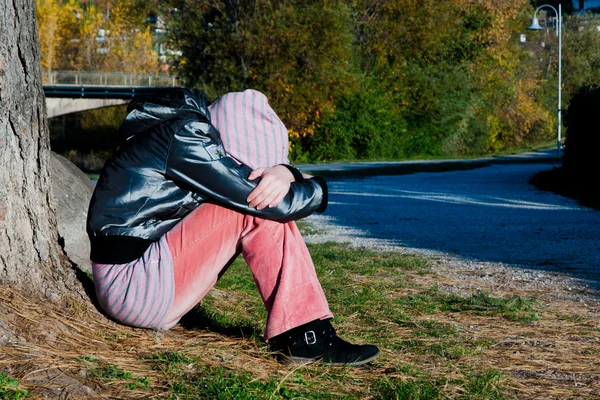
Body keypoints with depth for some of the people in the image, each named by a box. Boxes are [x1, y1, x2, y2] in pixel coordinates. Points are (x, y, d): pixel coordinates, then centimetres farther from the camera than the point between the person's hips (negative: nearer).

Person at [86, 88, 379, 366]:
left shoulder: (194, 135, 9)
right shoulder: (183, 140, -18)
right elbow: (276, 205, -19)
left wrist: (284, 174, -16)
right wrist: (317, 189, 1)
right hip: (131, 288, -10)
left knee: (265, 202, 4)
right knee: (258, 207, -17)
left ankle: (304, 334, -3)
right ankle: (305, 337, -15)